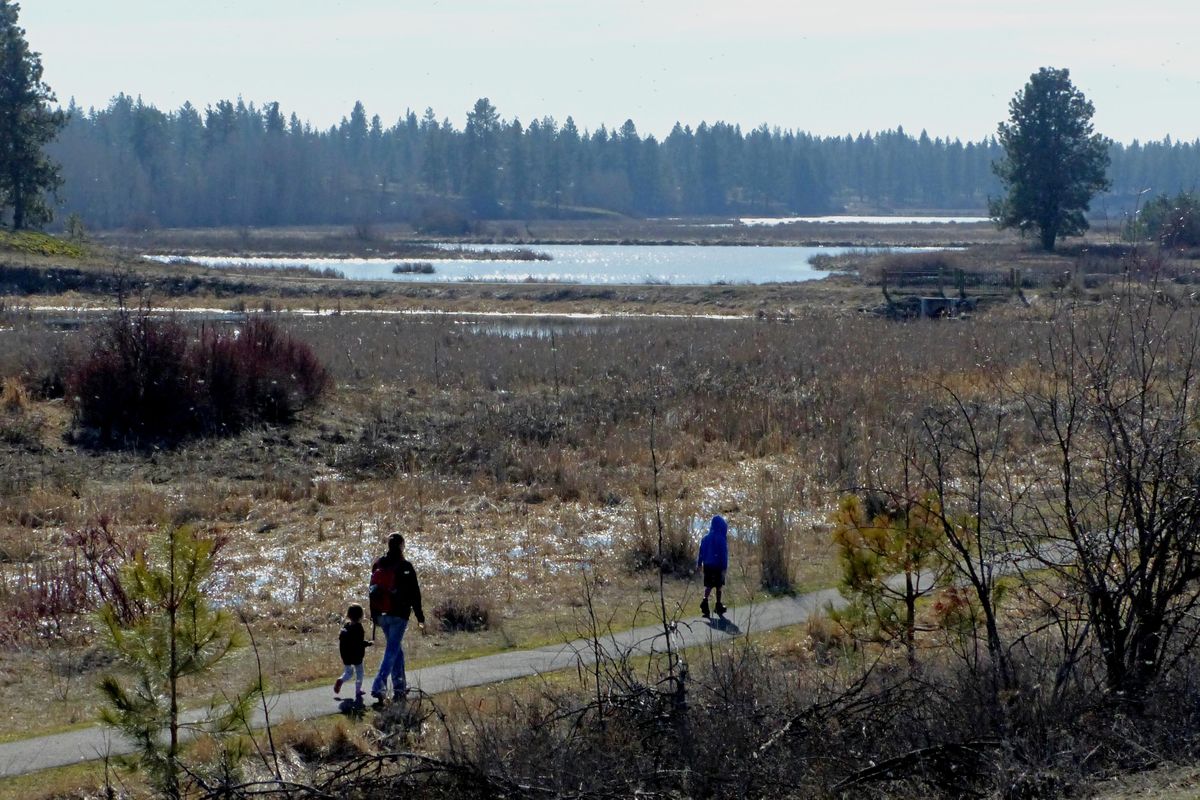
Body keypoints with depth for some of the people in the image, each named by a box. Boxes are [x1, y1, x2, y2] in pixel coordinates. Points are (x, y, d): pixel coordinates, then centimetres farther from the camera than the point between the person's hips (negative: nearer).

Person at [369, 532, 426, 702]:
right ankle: (379, 686, -19)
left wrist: (374, 615, 21)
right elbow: (414, 594, -8)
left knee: (396, 649, 19)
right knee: (392, 650, -6)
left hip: (381, 615, 6)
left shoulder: (377, 566, 6)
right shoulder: (405, 567, -10)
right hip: (399, 615, -6)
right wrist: (420, 618, -2)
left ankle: (400, 687, 22)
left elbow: (373, 591, 12)